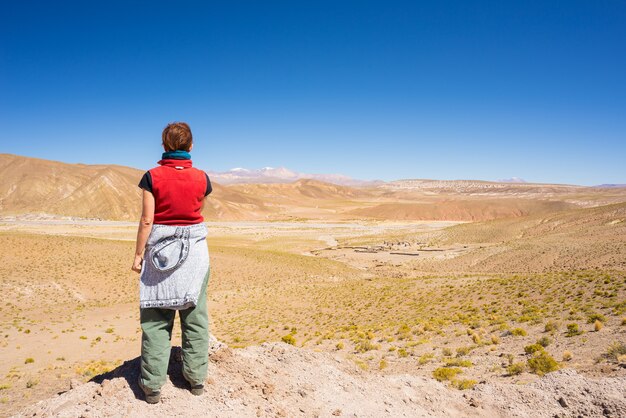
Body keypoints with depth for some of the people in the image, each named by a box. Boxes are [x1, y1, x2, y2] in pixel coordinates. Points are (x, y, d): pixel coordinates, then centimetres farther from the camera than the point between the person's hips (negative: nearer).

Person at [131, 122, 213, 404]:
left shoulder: (152, 177, -9)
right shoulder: (202, 178, -3)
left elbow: (147, 220, -11)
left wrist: (138, 255, -3)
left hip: (160, 250, -1)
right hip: (194, 249, 2)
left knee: (156, 317, 8)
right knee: (194, 315, 12)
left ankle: (152, 384, 14)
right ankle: (196, 377, 21)